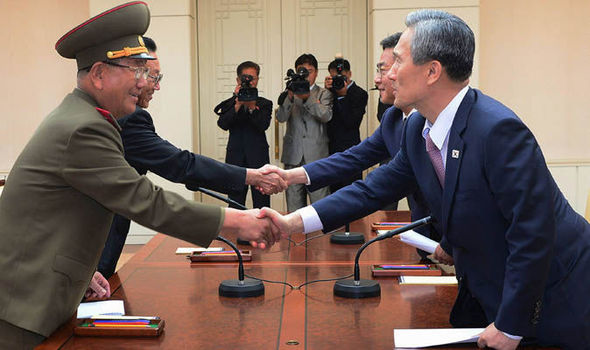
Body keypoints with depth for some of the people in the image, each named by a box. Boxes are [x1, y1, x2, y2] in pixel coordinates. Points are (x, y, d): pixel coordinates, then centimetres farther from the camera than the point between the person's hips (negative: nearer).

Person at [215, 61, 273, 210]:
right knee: (235, 203, 2)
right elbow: (223, 124, -8)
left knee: (261, 201, -1)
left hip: (259, 158, 0)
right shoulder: (229, 104, 8)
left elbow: (263, 125, -9)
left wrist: (252, 107, -20)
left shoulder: (264, 104, 7)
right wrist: (238, 105, -17)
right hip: (235, 158, 1)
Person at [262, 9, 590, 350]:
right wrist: (293, 222, -1)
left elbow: (533, 234, -28)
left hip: (550, 298, -7)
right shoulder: (418, 129, -4)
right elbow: (376, 189, 4)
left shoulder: (499, 130, -30)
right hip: (484, 294, 7)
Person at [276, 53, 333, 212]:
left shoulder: (324, 94, 9)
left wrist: (308, 98, -22)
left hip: (317, 156, -2)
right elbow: (281, 117, -3)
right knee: (294, 203, 4)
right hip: (293, 156, 2)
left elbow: (326, 116, -9)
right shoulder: (289, 94, 13)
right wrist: (290, 97, -20)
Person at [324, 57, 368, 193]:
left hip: (349, 151, -5)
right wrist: (327, 91, -10)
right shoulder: (332, 91, 11)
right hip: (331, 150, 5)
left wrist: (342, 96, -16)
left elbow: (352, 123, -13)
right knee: (334, 192, 9)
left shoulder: (359, 94, -3)